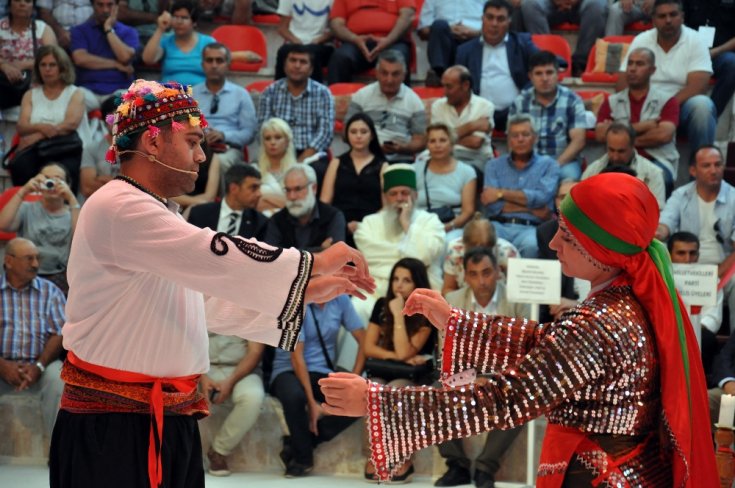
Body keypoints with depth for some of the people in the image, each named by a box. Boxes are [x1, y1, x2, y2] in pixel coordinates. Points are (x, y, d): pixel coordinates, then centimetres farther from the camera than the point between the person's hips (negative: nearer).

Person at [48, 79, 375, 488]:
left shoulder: (160, 214, 19)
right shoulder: (118, 209, -15)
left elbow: (211, 304, 19)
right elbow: (216, 257, -20)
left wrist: (306, 292, 12)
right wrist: (314, 264, -11)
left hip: (169, 420, 10)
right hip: (114, 425, -10)